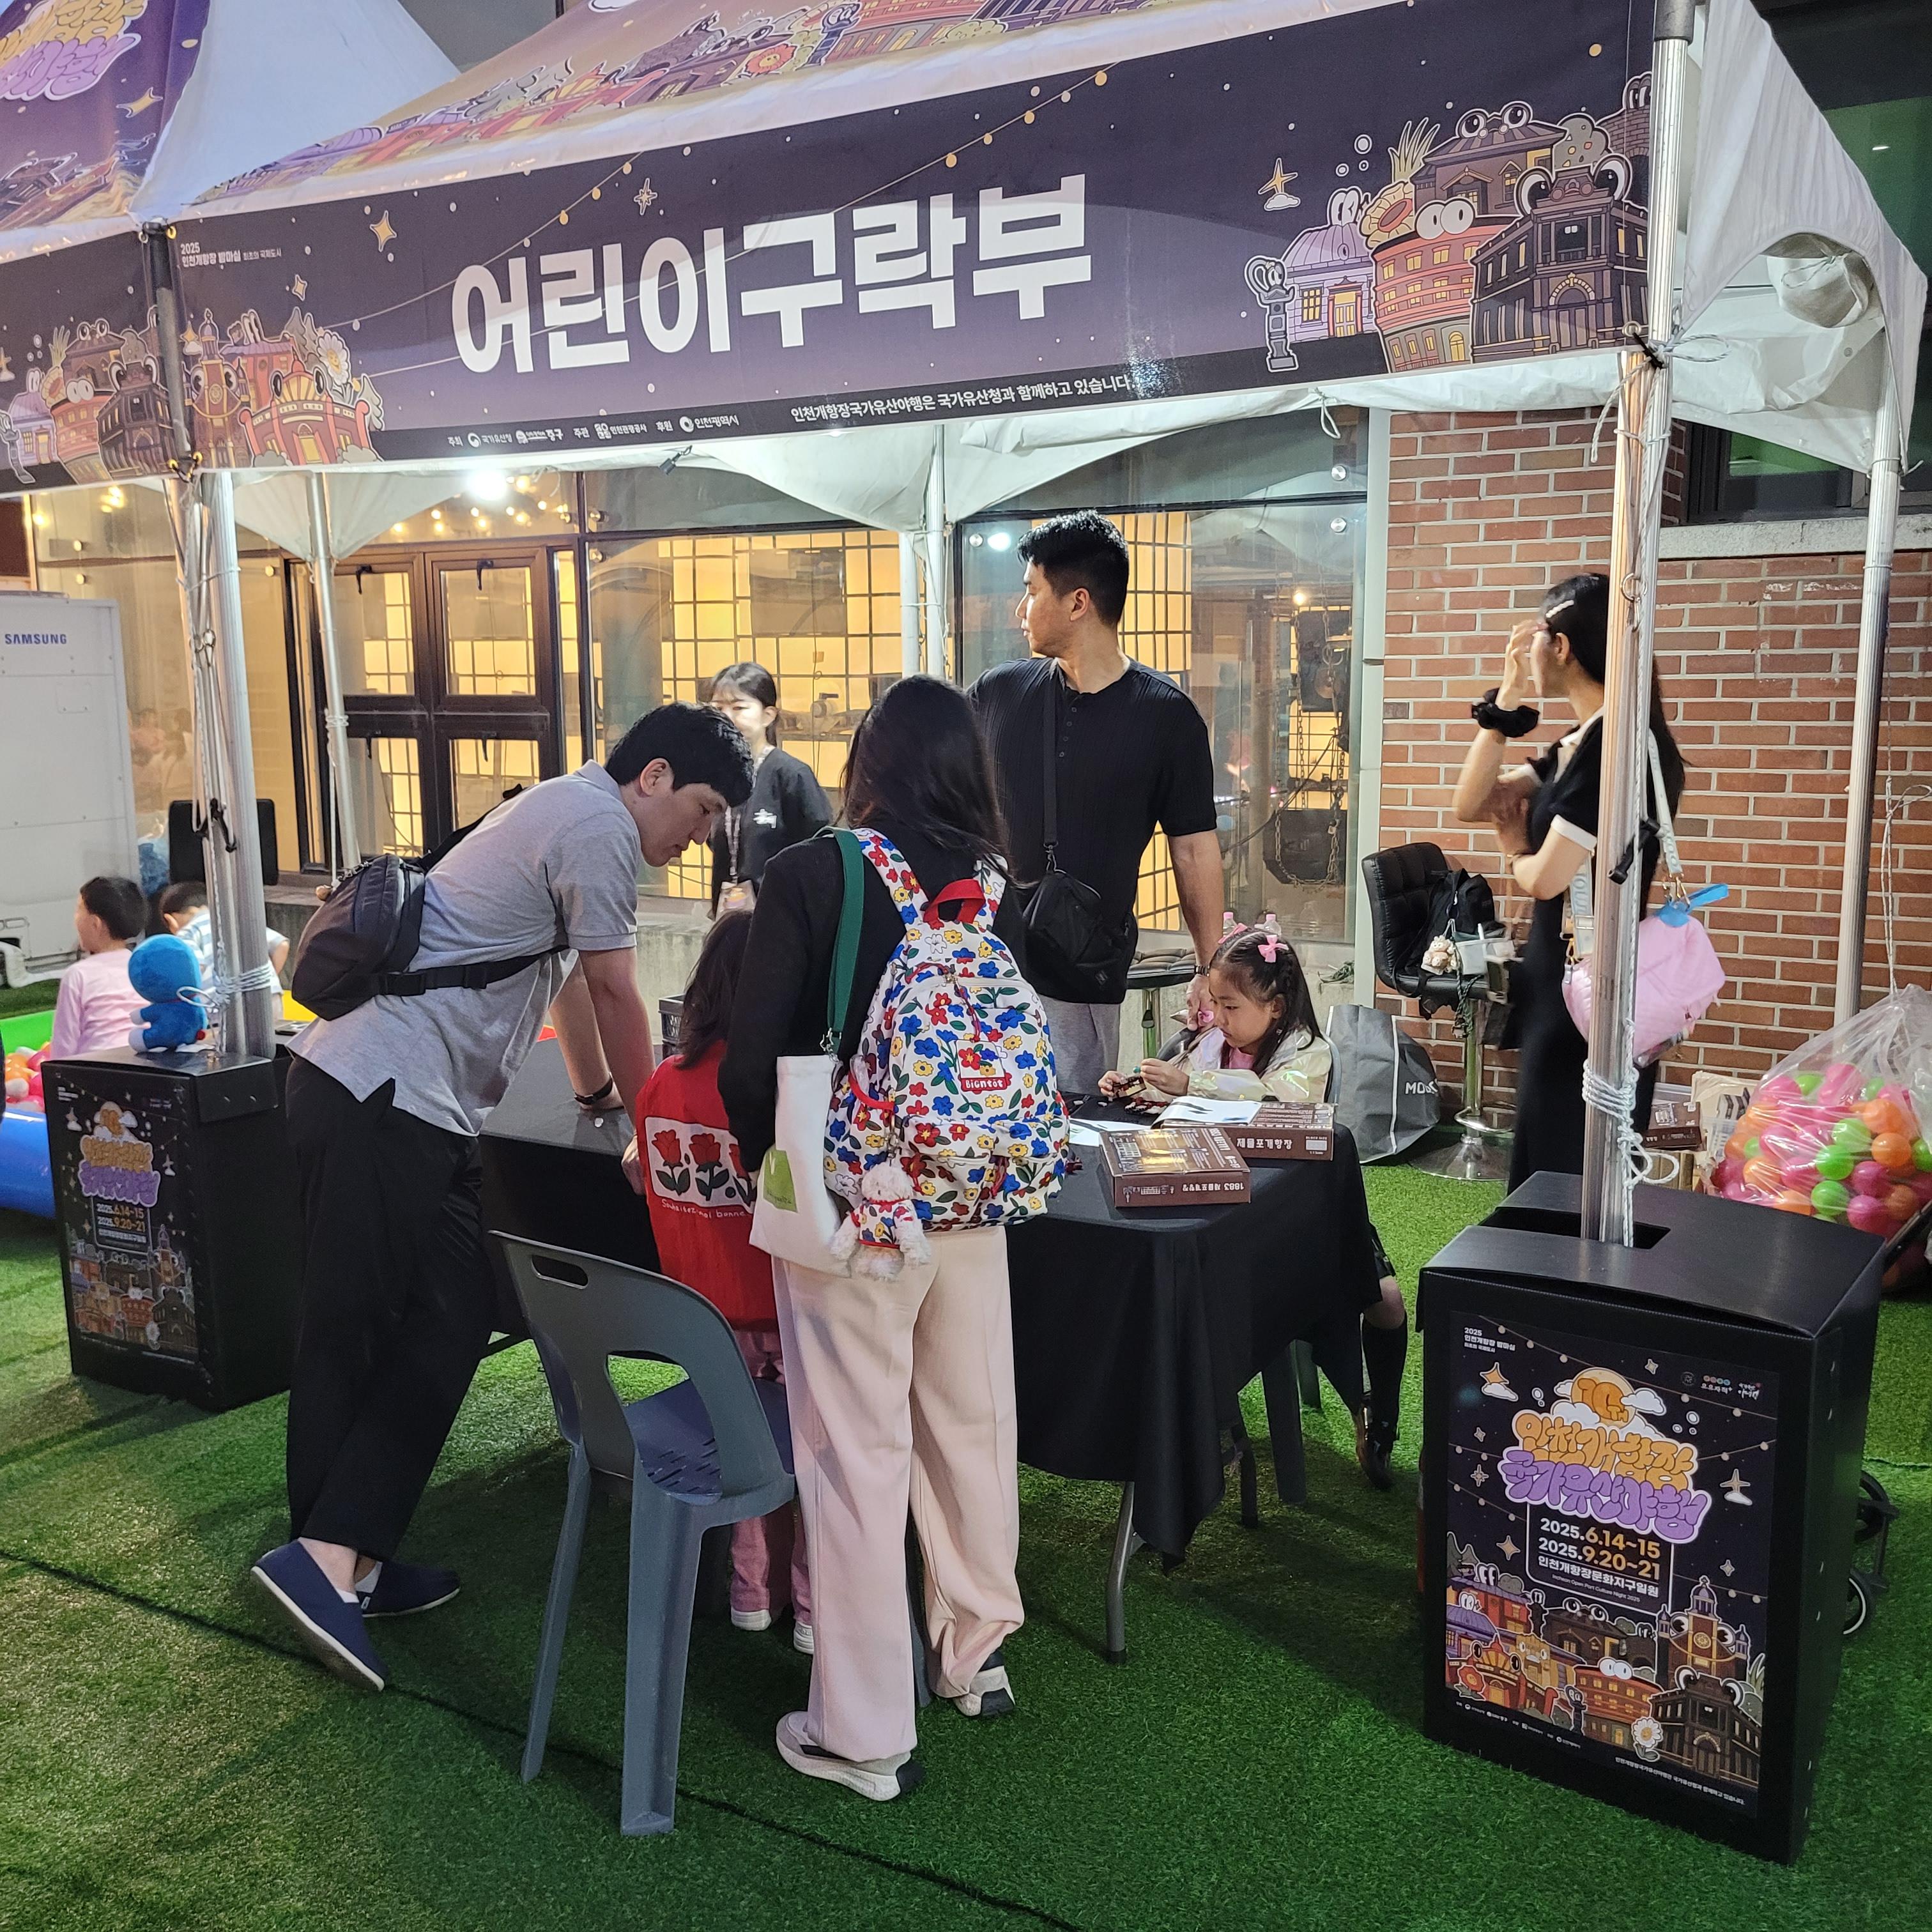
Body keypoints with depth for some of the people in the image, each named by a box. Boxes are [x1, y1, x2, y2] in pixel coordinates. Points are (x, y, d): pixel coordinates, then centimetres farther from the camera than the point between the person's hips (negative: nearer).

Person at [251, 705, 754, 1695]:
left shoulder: (569, 813, 22)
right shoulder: (599, 824, -10)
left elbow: (570, 972, 34)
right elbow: (615, 993, -6)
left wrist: (599, 1089, 44)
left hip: (411, 1102, 10)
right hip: (381, 1096, -10)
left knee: (449, 1323, 8)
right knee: (355, 1340, -6)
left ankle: (344, 1562, 14)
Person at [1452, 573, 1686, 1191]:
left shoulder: (1614, 740, -18)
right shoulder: (1577, 745, 11)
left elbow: (1546, 877, -22)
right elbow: (1471, 804, 13)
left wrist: (1515, 852, 1)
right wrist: (1507, 701, 5)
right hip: (1562, 983, 10)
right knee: (1544, 1179, 19)